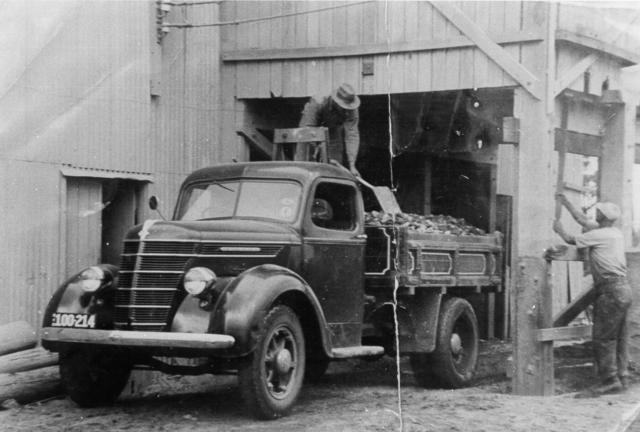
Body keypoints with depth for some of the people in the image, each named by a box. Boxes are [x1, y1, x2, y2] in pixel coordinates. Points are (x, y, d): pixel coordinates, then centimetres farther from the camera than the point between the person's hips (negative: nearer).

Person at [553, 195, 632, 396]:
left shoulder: (599, 234, -11)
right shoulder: (616, 233, 15)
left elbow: (571, 240, 0)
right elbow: (583, 220, 25)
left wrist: (559, 229, 20)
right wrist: (565, 202, 31)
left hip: (610, 290, -9)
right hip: (623, 288, 9)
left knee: (603, 337, -7)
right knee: (619, 336, 11)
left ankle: (610, 380, -8)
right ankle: (622, 377, 15)